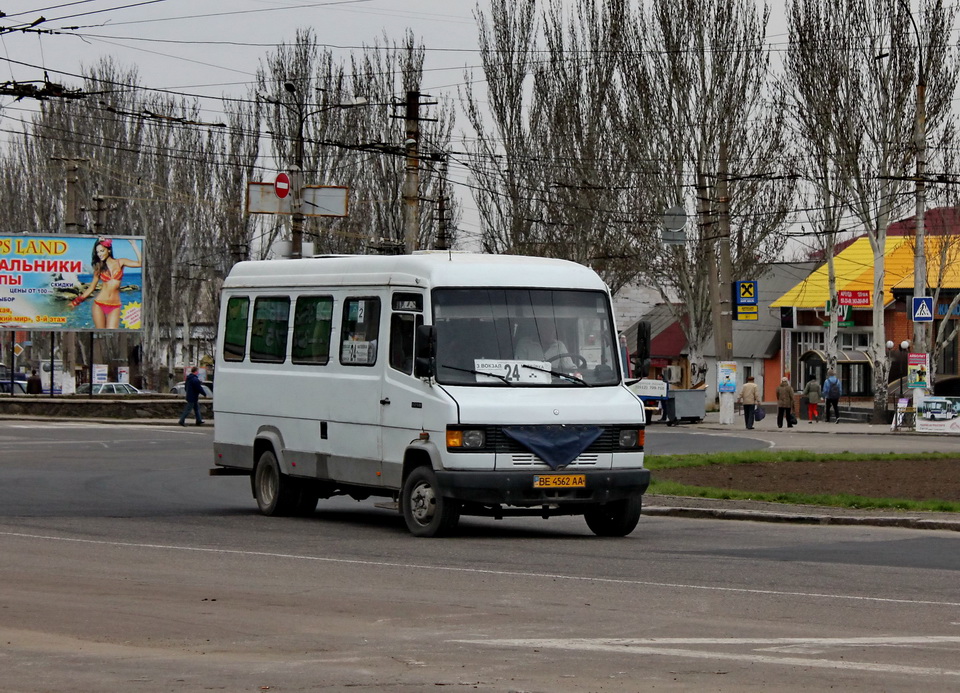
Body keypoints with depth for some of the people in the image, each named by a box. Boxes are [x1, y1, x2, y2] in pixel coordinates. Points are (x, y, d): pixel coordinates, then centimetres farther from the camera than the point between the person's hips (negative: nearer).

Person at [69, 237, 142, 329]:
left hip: (114, 307, -2)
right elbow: (91, 288, 13)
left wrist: (133, 244, -9)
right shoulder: (99, 267, 9)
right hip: (99, 305, 2)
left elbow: (140, 263, -10)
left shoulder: (120, 262, 4)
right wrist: (76, 301, 10)